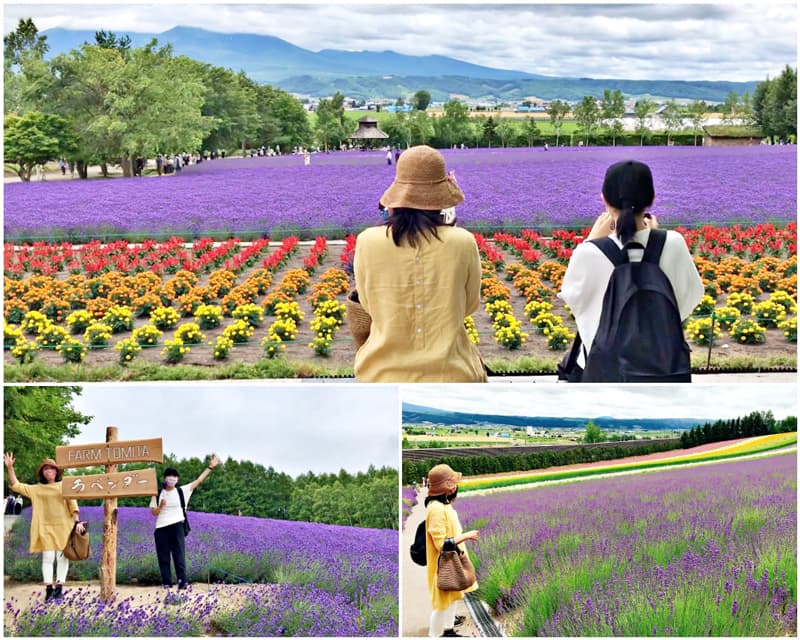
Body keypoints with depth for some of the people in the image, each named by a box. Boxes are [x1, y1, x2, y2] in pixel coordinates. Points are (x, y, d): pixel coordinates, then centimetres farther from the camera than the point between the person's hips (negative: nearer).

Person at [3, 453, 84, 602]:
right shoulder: (36, 489, 11)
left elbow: (72, 505, 6)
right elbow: (15, 486, 9)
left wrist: (77, 522, -4)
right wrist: (10, 468, -1)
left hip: (63, 527, 0)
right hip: (45, 528, 1)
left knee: (62, 557, 0)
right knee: (48, 558, -4)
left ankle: (59, 589, 5)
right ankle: (49, 589, -2)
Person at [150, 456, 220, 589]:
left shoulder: (182, 491, 5)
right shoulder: (158, 494, 7)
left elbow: (198, 481, 2)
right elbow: (153, 512, 6)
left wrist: (211, 467, -2)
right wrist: (161, 506, -15)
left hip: (176, 526, -1)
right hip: (161, 528, 1)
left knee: (179, 553, -6)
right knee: (163, 556, 3)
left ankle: (182, 581, -9)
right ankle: (166, 583, 9)